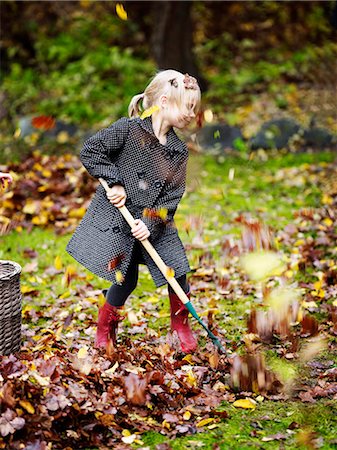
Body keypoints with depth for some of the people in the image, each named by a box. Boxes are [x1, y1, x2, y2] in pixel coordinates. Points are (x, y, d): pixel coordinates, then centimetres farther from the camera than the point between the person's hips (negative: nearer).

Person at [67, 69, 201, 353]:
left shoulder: (179, 151, 0)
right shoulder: (128, 129, -13)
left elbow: (173, 195, -4)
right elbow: (89, 152, -11)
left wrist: (151, 223, -16)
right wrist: (114, 182, -16)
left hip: (155, 222, 4)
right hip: (117, 218, -4)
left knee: (177, 272, -1)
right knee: (125, 279, 3)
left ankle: (181, 324, 25)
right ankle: (105, 329, 29)